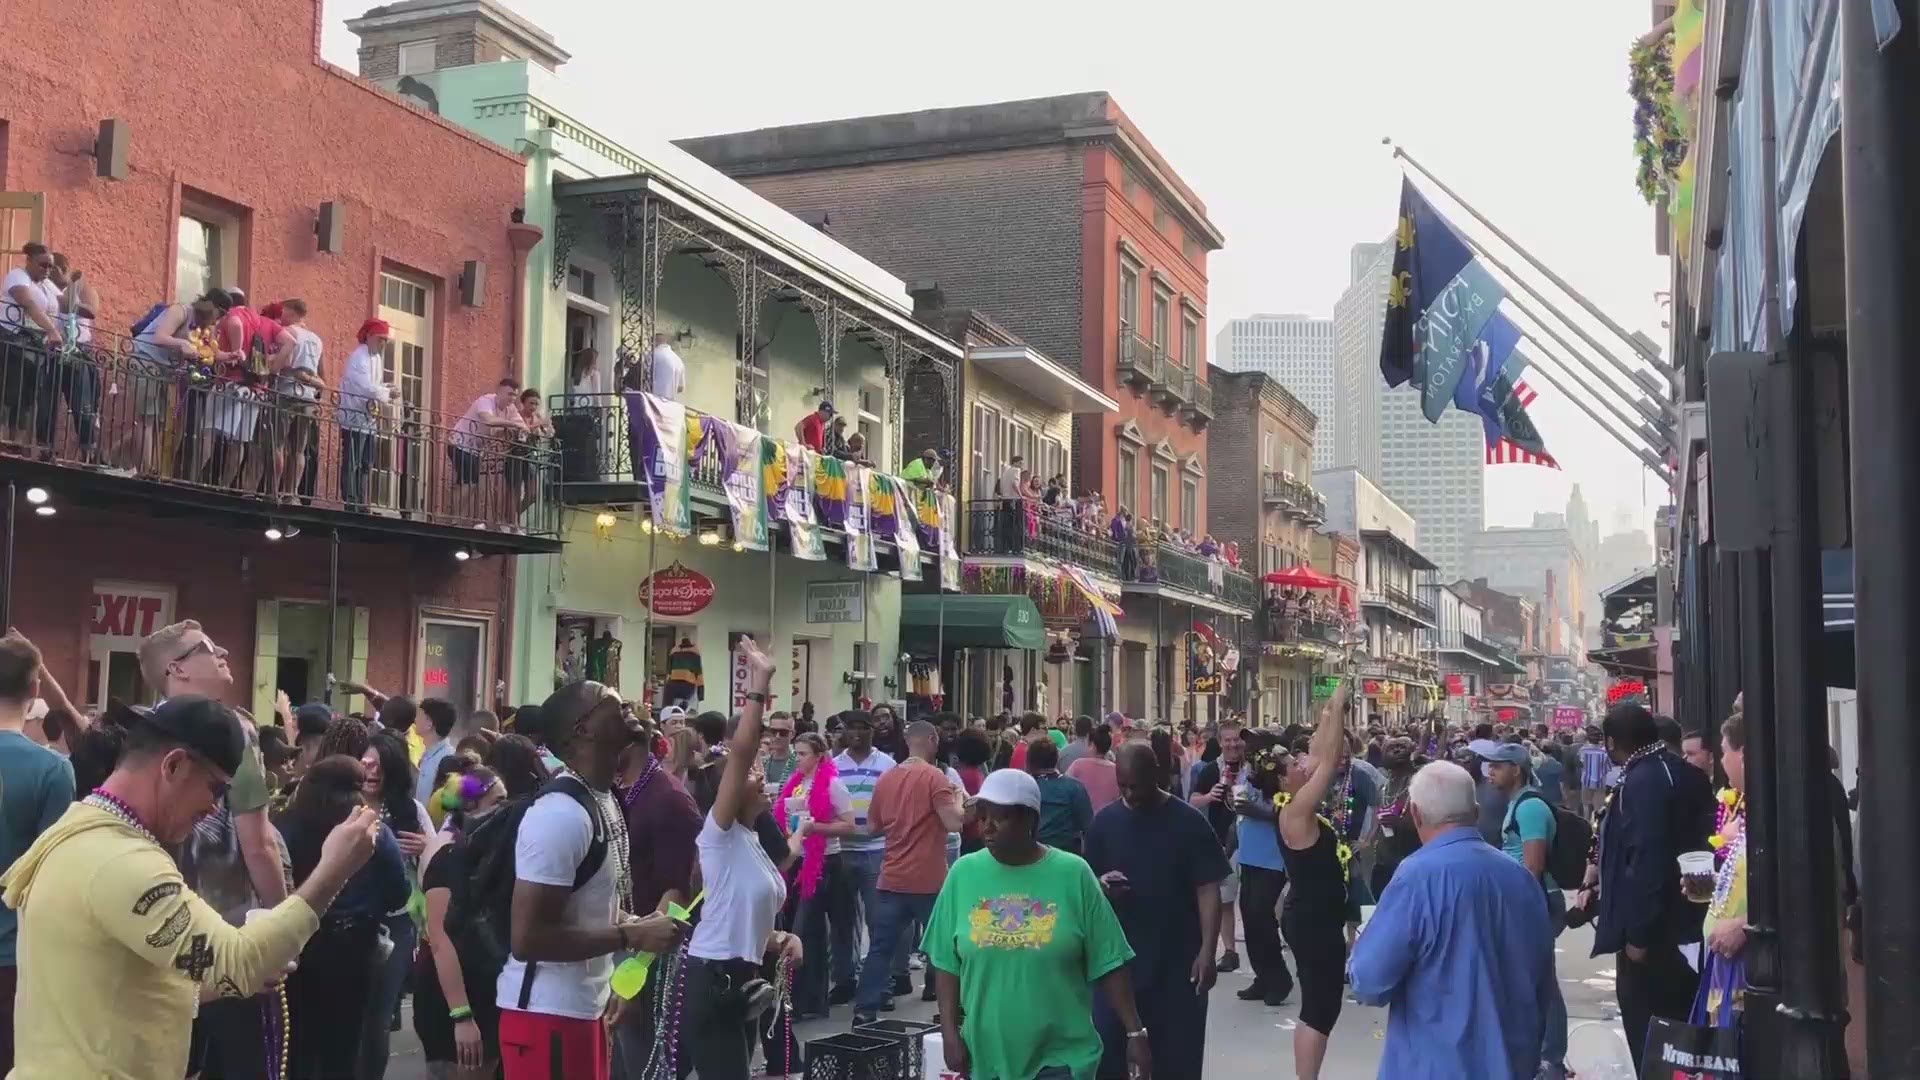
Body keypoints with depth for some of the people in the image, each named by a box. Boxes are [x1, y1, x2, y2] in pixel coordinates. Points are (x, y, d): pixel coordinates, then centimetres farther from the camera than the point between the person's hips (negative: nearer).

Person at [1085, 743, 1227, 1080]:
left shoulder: (1189, 822, -5)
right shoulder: (1105, 822, 2)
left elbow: (1208, 890, -6)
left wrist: (1207, 951, -14)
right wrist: (1102, 885, -14)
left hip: (1177, 961, -2)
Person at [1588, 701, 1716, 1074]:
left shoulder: (1641, 781, -18)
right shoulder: (1687, 774, 9)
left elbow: (1646, 860, -25)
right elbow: (1699, 841, 15)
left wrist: (1637, 933, -20)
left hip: (1653, 931, -9)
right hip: (1685, 924, 9)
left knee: (1649, 1036, -1)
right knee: (1680, 1028, 17)